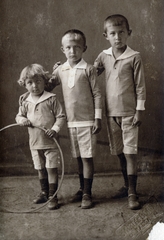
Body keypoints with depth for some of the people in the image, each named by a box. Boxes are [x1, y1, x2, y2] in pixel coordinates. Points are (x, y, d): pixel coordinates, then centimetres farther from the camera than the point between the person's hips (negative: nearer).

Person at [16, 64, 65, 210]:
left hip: (50, 142, -4)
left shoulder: (51, 99, -10)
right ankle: (44, 193, 35)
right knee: (40, 169, 18)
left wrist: (55, 129, -20)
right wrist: (22, 120, -10)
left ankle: (52, 197, 10)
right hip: (35, 142, 5)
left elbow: (61, 116, -7)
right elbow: (19, 116, 13)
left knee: (51, 169, 1)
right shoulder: (25, 101, 2)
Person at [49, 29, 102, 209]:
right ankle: (82, 189, 29)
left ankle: (87, 193, 9)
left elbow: (97, 94, -6)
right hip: (71, 121, 5)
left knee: (87, 157, 0)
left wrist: (97, 118, -9)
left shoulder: (88, 69, -7)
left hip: (87, 121, -4)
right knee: (78, 157, 15)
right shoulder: (60, 70, 6)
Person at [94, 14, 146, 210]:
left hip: (129, 112, -4)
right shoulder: (104, 56, 4)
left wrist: (139, 111, -8)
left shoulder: (134, 57, -8)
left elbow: (140, 86, -6)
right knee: (119, 152, 14)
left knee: (130, 152, -3)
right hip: (111, 112, 5)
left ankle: (132, 192, 6)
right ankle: (127, 185, 31)